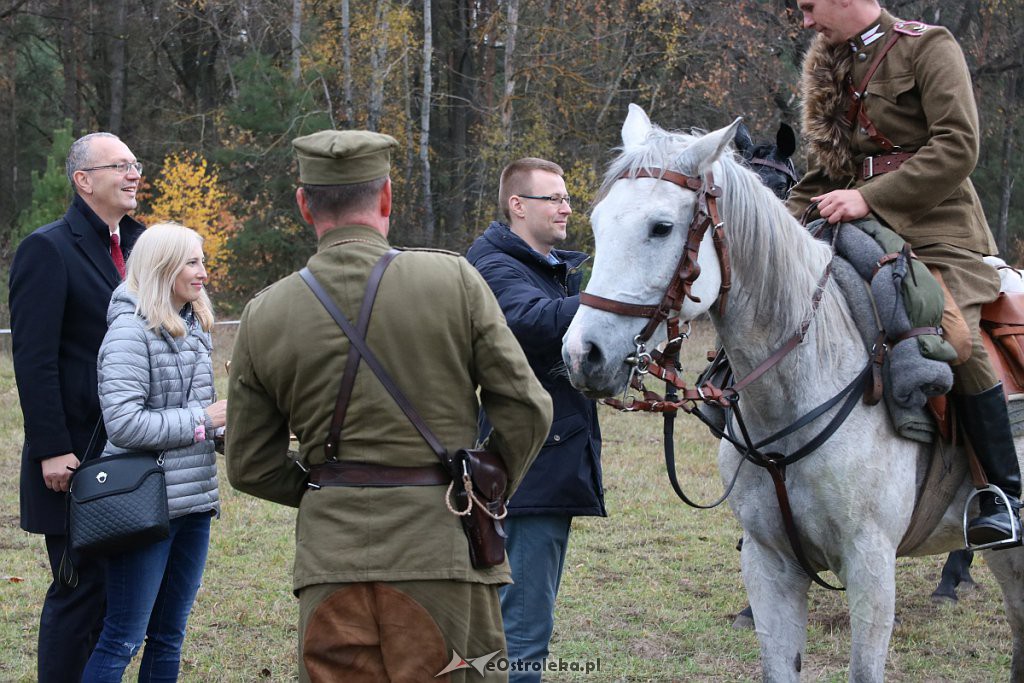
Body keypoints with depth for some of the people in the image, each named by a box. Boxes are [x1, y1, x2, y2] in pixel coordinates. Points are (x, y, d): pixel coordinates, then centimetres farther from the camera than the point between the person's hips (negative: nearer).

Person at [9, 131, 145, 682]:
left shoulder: (136, 246, 14)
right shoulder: (48, 249, -9)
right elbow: (33, 358, -14)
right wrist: (52, 449, -19)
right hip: (75, 458, -7)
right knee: (80, 591, -5)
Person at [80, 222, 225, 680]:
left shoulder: (192, 329, 12)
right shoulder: (130, 329, -13)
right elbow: (123, 423, -21)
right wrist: (203, 419, -16)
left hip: (193, 501, 8)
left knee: (169, 636, 12)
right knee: (122, 639, -5)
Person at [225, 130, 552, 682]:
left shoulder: (264, 316, 3)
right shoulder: (454, 280, -4)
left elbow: (250, 467, 8)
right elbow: (524, 408, -2)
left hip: (332, 550, 2)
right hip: (443, 548, -2)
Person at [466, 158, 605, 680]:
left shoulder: (559, 270, 21)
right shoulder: (497, 268, -11)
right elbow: (532, 321, -32)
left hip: (561, 458, 10)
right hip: (529, 468, -10)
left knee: (528, 617, 17)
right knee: (524, 627, -11)